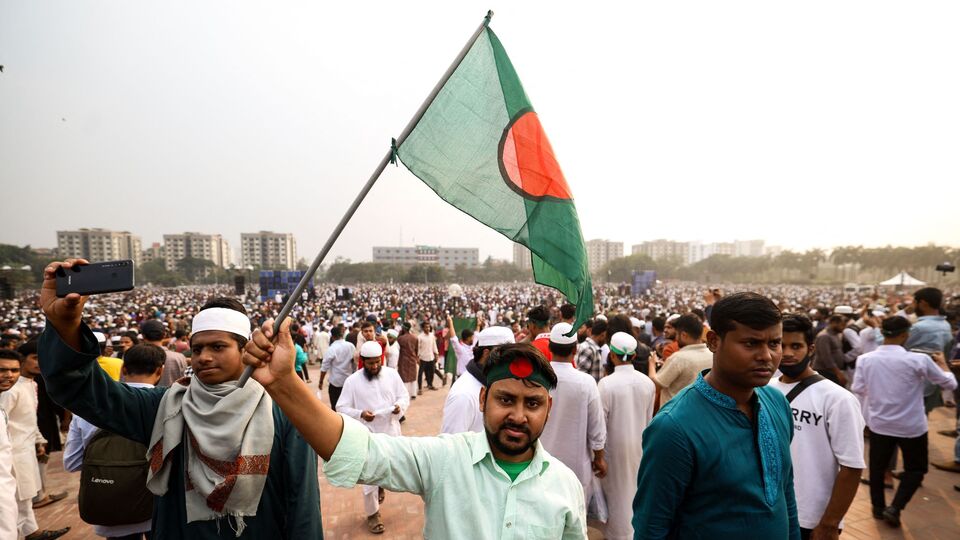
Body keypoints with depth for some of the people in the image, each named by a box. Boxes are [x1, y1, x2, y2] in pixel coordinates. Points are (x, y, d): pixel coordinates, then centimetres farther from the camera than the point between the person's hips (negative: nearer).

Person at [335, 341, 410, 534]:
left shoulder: (392, 374, -3)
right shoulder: (352, 381, -9)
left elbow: (404, 396, 4)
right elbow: (341, 408, -6)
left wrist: (400, 406, -18)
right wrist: (360, 414, -23)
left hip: (391, 432, 3)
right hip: (368, 435, -3)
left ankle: (381, 484, 52)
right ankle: (372, 514, 23)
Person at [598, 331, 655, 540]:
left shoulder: (606, 383, -23)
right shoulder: (648, 383, -11)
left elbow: (600, 421, -16)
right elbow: (649, 419, 0)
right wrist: (640, 435, 16)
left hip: (615, 445, -4)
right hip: (639, 444, 4)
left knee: (618, 490, 14)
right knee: (636, 488, 22)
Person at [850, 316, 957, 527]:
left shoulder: (865, 359, -11)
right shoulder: (919, 360, -19)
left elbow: (857, 391, -2)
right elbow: (950, 384, -2)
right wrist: (942, 364, 16)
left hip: (878, 423, 3)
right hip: (911, 426, -2)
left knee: (877, 466, 18)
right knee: (915, 469, 18)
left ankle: (878, 507, 31)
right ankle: (894, 508, 9)